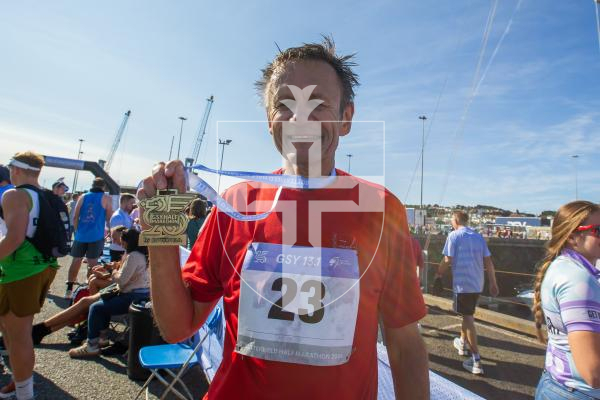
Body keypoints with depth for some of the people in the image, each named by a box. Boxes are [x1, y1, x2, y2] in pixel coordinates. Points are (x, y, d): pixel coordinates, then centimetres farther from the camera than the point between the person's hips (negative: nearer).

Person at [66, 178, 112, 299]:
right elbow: (109, 218, -2)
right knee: (92, 264, 1)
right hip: (96, 236, -3)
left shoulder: (83, 197, 9)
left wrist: (77, 230, 19)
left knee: (76, 261, 11)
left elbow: (75, 217, 7)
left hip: (81, 235, 3)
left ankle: (69, 289, 17)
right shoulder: (106, 198, 0)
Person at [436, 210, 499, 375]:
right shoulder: (478, 237, 9)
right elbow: (488, 262, 7)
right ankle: (463, 343, 41)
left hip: (462, 283, -6)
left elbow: (447, 260, -11)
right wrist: (493, 283, 12)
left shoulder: (454, 236, -7)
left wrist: (439, 273, 5)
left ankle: (476, 361, -2)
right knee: (467, 314, 23)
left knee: (468, 318, -2)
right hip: (477, 283, 6)